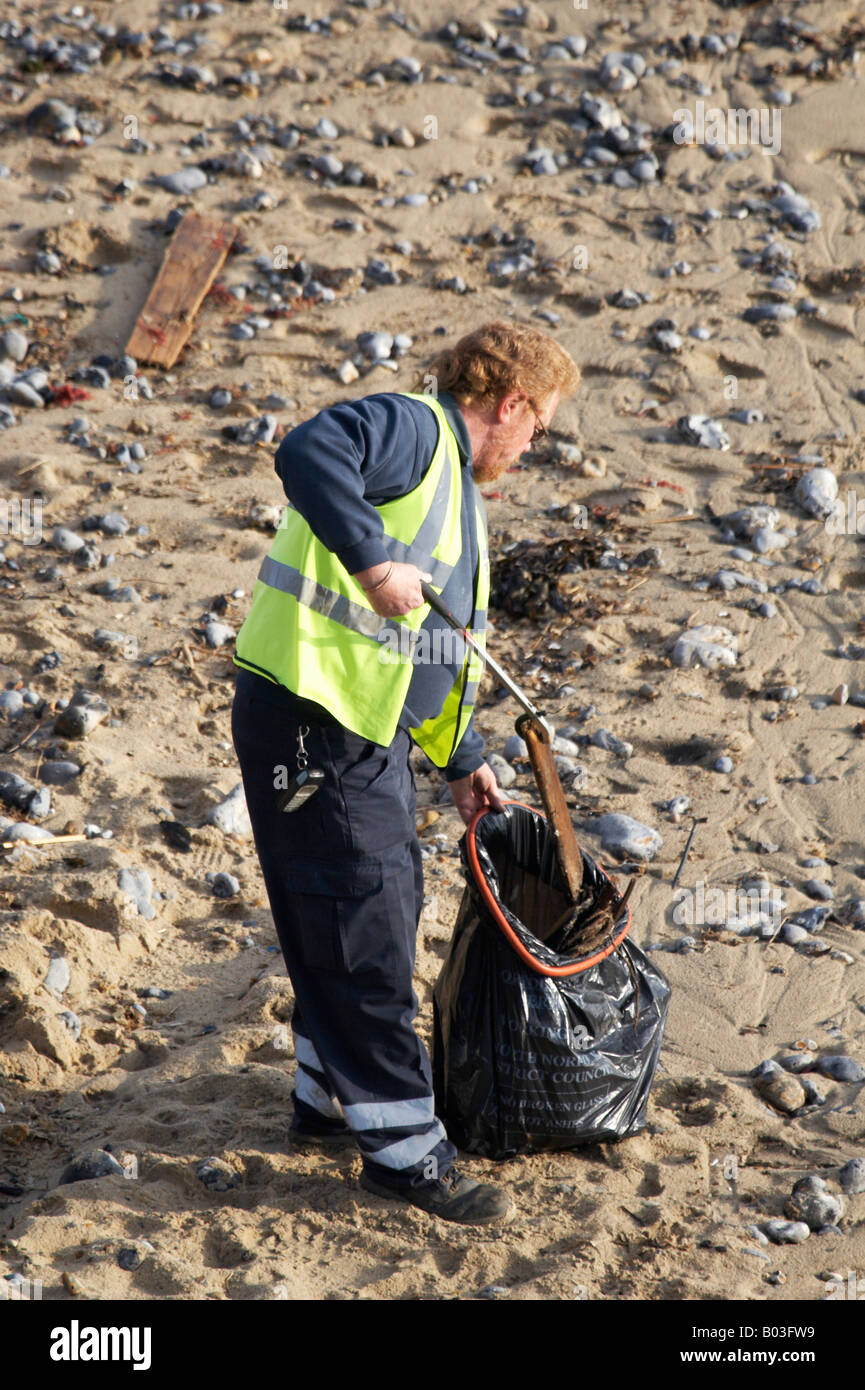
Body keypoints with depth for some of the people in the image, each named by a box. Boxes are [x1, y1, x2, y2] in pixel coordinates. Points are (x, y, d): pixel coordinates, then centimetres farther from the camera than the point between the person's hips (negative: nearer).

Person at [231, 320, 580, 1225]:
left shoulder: (459, 494, 21)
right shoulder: (412, 430, -10)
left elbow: (441, 653, 27)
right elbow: (307, 453, -31)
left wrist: (461, 761, 29)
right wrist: (374, 558, -34)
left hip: (369, 737, 11)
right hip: (306, 723, -11)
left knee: (388, 908, 20)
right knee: (363, 934, -4)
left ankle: (329, 1098, 35)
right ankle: (403, 1150, 3)